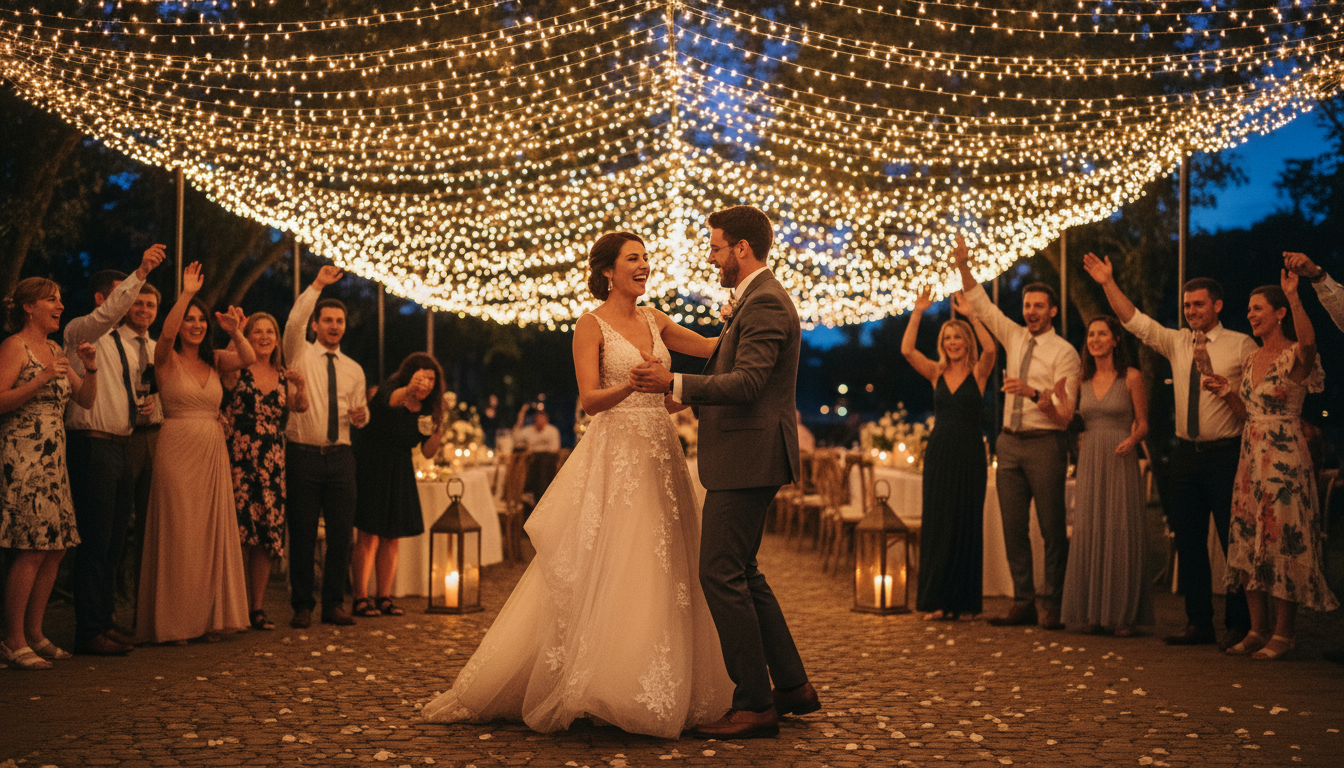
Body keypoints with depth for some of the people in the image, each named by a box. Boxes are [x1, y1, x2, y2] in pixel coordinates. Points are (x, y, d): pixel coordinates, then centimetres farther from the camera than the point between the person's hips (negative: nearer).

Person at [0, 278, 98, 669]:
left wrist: (90, 368, 1)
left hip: (53, 458, 8)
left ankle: (34, 634, 14)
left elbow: (86, 399, 17)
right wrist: (42, 379, -21)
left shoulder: (55, 350, 19)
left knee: (56, 548, 6)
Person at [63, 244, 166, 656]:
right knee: (95, 541, -7)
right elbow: (107, 314, -26)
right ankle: (89, 630, -3)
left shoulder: (131, 344, 18)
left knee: (115, 541, 12)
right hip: (92, 447, -8)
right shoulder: (81, 331, -5)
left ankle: (106, 620, 21)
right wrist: (141, 272, -35)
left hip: (122, 448, 8)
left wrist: (140, 406, 10)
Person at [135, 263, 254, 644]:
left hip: (213, 453, 5)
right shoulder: (167, 358, 0)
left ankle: (209, 617, 13)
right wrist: (186, 292, -25)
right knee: (178, 534, -3)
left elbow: (248, 358, -4)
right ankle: (172, 623, 4)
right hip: (178, 450, -5)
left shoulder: (213, 361, 12)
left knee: (212, 533, 6)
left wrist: (236, 332, -19)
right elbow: (167, 333, -20)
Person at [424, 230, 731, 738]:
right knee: (599, 572, -8)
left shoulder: (653, 321, 15)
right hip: (615, 454, -6)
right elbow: (590, 399, -13)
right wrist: (631, 386, -30)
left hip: (660, 456, 6)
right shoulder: (591, 325, -2)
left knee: (661, 574, 6)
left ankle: (659, 693, 14)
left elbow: (713, 348, 22)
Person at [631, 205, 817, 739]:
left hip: (748, 459, -11)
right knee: (741, 574, 15)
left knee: (721, 574, -9)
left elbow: (747, 382, -24)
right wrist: (681, 390, 22)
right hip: (743, 459, 11)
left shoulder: (765, 303, -14)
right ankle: (792, 686, 22)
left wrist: (675, 384, -24)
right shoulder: (754, 301, 20)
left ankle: (755, 705, -3)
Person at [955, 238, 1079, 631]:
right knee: (1013, 527, 5)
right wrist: (963, 267, 3)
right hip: (1011, 441, 6)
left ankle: (1053, 606, 4)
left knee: (1052, 527, -2)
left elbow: (1064, 414, -11)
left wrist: (1033, 392, -26)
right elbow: (981, 306, 16)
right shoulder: (1015, 337, 12)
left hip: (1045, 443, -5)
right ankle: (1023, 603, 11)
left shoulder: (1064, 352, -4)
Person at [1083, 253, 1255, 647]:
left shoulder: (1241, 345, -1)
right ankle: (1199, 624, 16)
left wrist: (1213, 374, -15)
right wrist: (1108, 284, -3)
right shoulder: (1177, 342, 11)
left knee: (1234, 541, -1)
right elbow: (1135, 321, 5)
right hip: (1186, 453, 5)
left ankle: (1239, 625, 9)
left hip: (1225, 454, -5)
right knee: (1189, 543, 8)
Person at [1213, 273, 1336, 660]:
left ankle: (1284, 632, 6)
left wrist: (1294, 297, -37)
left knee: (1283, 540, -4)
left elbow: (1308, 342, -34)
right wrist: (1227, 391, 6)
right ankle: (1258, 629, 15)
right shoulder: (1251, 360, 14)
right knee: (1248, 541, 7)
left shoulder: (1293, 357, -9)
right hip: (1250, 457, 8)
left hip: (1284, 458, -8)